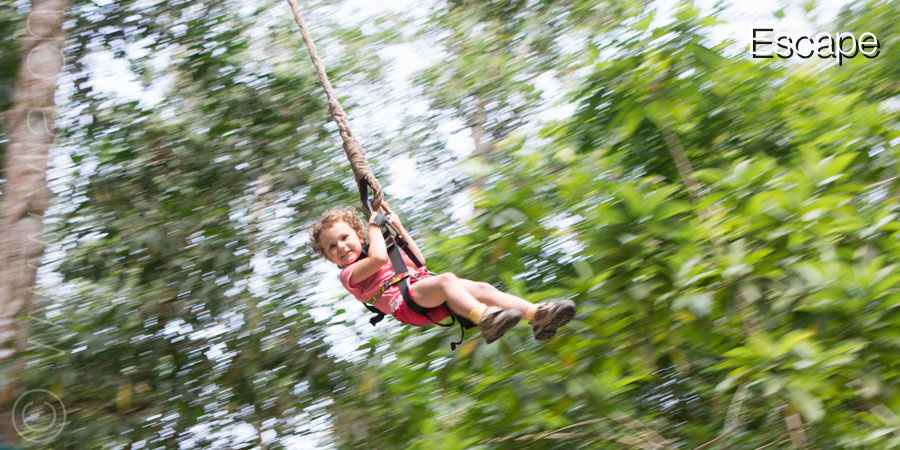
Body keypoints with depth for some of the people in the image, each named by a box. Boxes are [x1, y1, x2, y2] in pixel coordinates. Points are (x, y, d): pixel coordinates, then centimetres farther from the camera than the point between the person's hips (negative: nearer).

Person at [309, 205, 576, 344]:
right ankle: (484, 319, -60)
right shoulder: (349, 274, 11)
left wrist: (399, 229, 37)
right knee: (447, 279, -35)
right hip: (405, 301, -7)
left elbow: (419, 260, 41)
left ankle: (537, 315, -30)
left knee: (480, 288, -15)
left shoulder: (389, 253, 37)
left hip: (429, 294, 8)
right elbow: (378, 258, -8)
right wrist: (374, 226, 7)